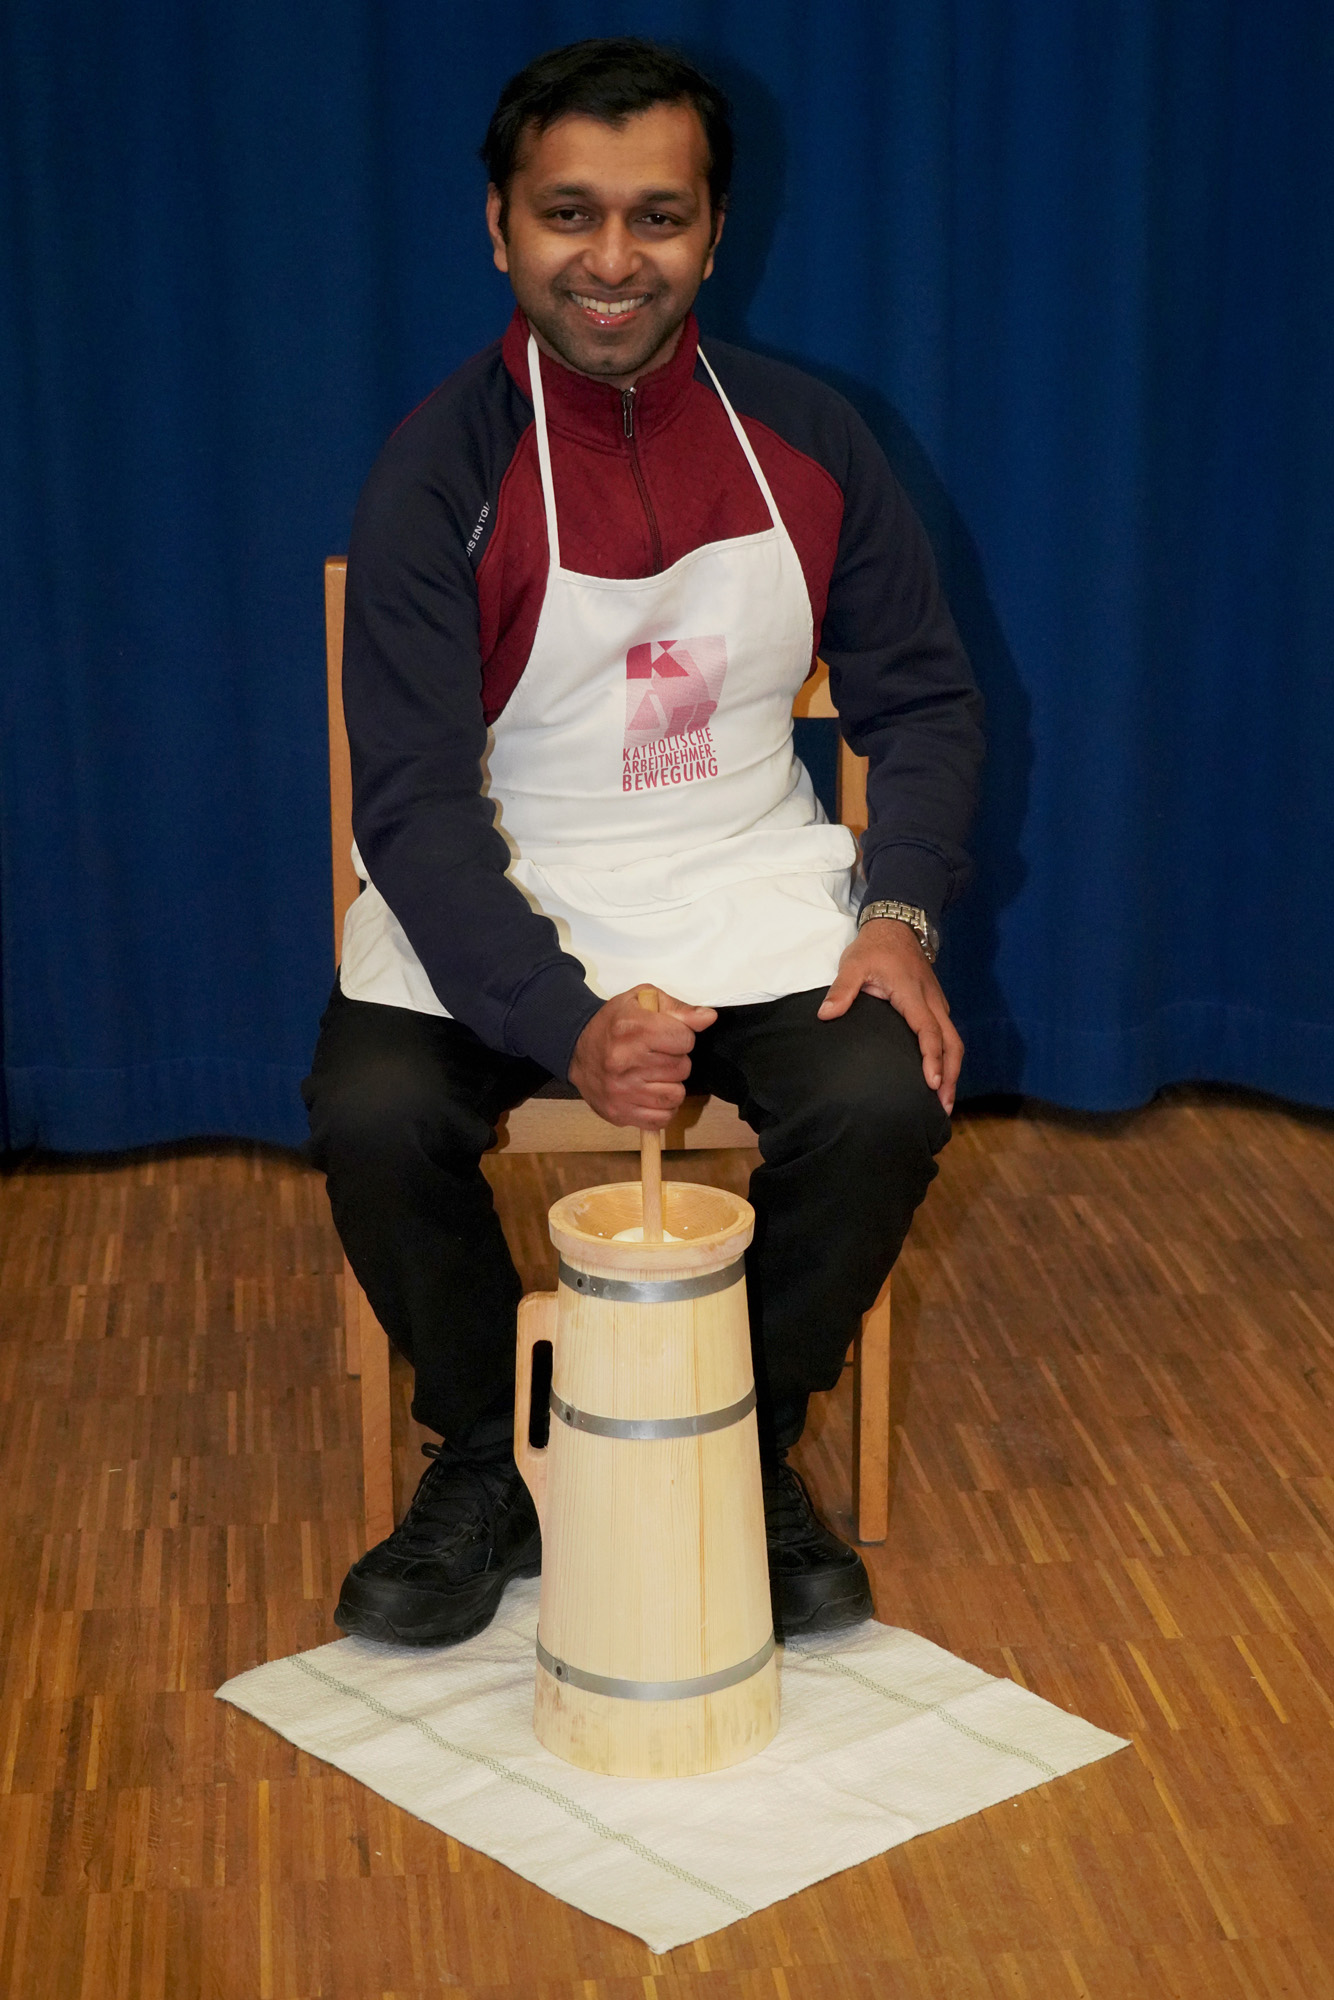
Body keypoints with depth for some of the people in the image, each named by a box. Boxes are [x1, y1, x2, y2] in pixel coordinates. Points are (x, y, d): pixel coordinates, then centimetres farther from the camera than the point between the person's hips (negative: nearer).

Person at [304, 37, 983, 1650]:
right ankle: (490, 1466, 4)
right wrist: (567, 1023, -31)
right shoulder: (441, 469, -10)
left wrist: (901, 911, -11)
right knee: (374, 1117, -27)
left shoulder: (803, 436, 0)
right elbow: (415, 797, -16)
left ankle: (752, 1456, 5)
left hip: (748, 883, 2)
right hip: (488, 904, -2)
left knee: (888, 1097, -24)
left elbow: (919, 697, 8)